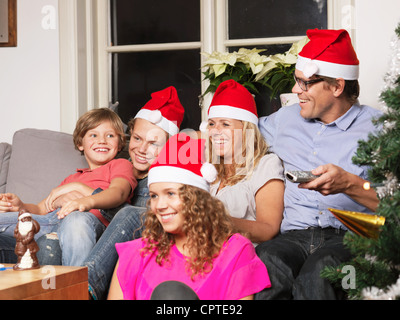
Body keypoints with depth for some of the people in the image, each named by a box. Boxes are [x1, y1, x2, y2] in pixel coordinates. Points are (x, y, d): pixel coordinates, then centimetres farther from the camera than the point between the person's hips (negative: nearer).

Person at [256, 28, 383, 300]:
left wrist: (349, 184, -20)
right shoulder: (286, 119, 23)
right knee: (267, 259, -35)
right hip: (295, 234, 3)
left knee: (319, 269, -39)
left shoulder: (377, 127, 6)